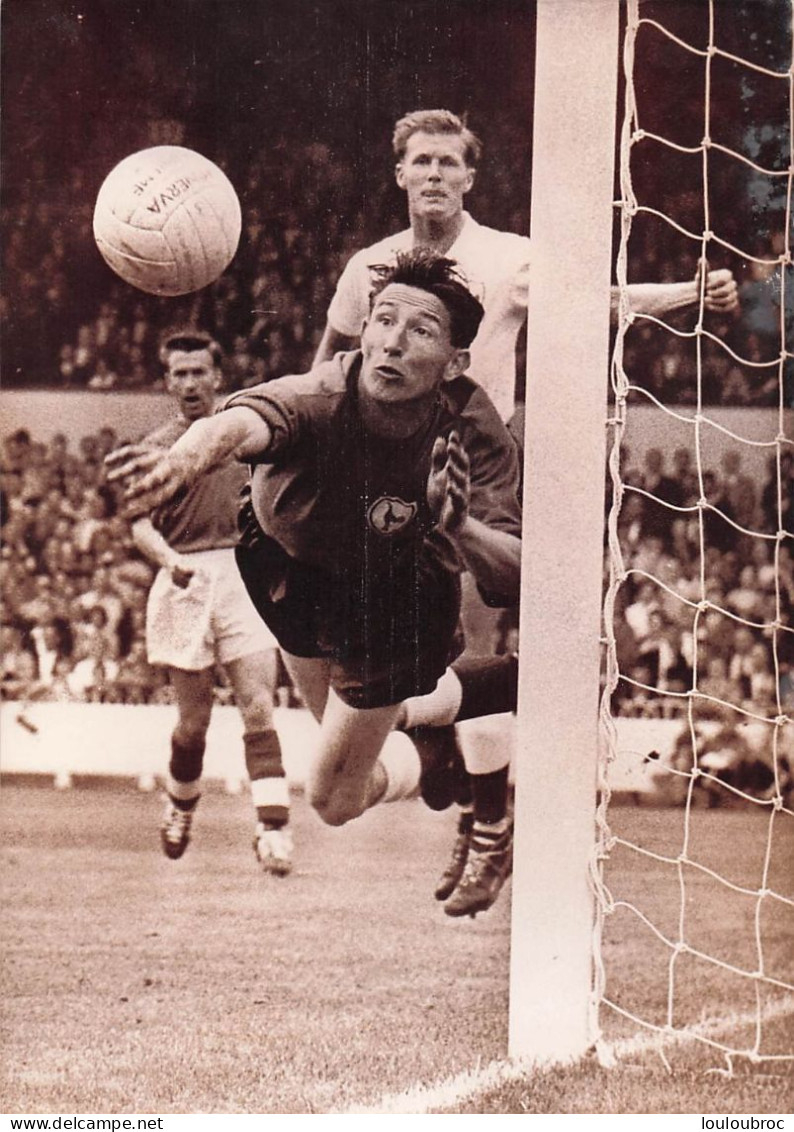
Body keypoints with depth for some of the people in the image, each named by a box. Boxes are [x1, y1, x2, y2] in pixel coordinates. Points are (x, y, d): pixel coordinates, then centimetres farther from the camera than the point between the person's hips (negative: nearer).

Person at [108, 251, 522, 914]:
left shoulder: (475, 434, -33)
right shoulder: (325, 395, -39)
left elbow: (515, 580, -39)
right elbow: (242, 421, -63)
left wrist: (460, 528, -61)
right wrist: (182, 460, -86)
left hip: (399, 592, -2)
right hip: (293, 558, 2)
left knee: (335, 800, 1)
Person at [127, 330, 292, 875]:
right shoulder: (158, 446, 5)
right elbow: (140, 525, -5)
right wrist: (169, 558, -24)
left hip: (245, 575, 1)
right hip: (186, 583, -1)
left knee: (258, 706, -11)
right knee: (195, 718, 5)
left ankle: (274, 829, -17)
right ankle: (181, 805, 32)